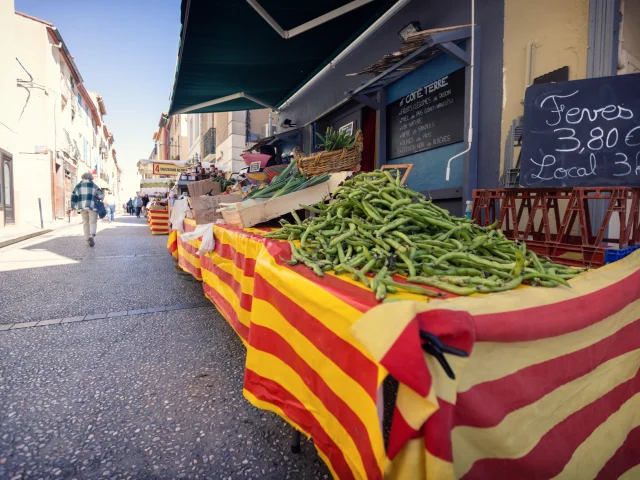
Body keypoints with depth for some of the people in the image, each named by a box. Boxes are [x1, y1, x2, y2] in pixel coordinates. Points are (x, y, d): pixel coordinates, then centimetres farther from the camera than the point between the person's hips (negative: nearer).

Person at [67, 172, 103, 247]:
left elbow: (73, 197, 7)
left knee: (85, 223, 12)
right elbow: (100, 195, -3)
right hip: (92, 206, -3)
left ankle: (87, 240, 11)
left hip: (82, 207, 3)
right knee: (93, 222, 1)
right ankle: (92, 236, -26)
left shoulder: (78, 186, 13)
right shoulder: (93, 185, 5)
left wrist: (70, 208, 6)